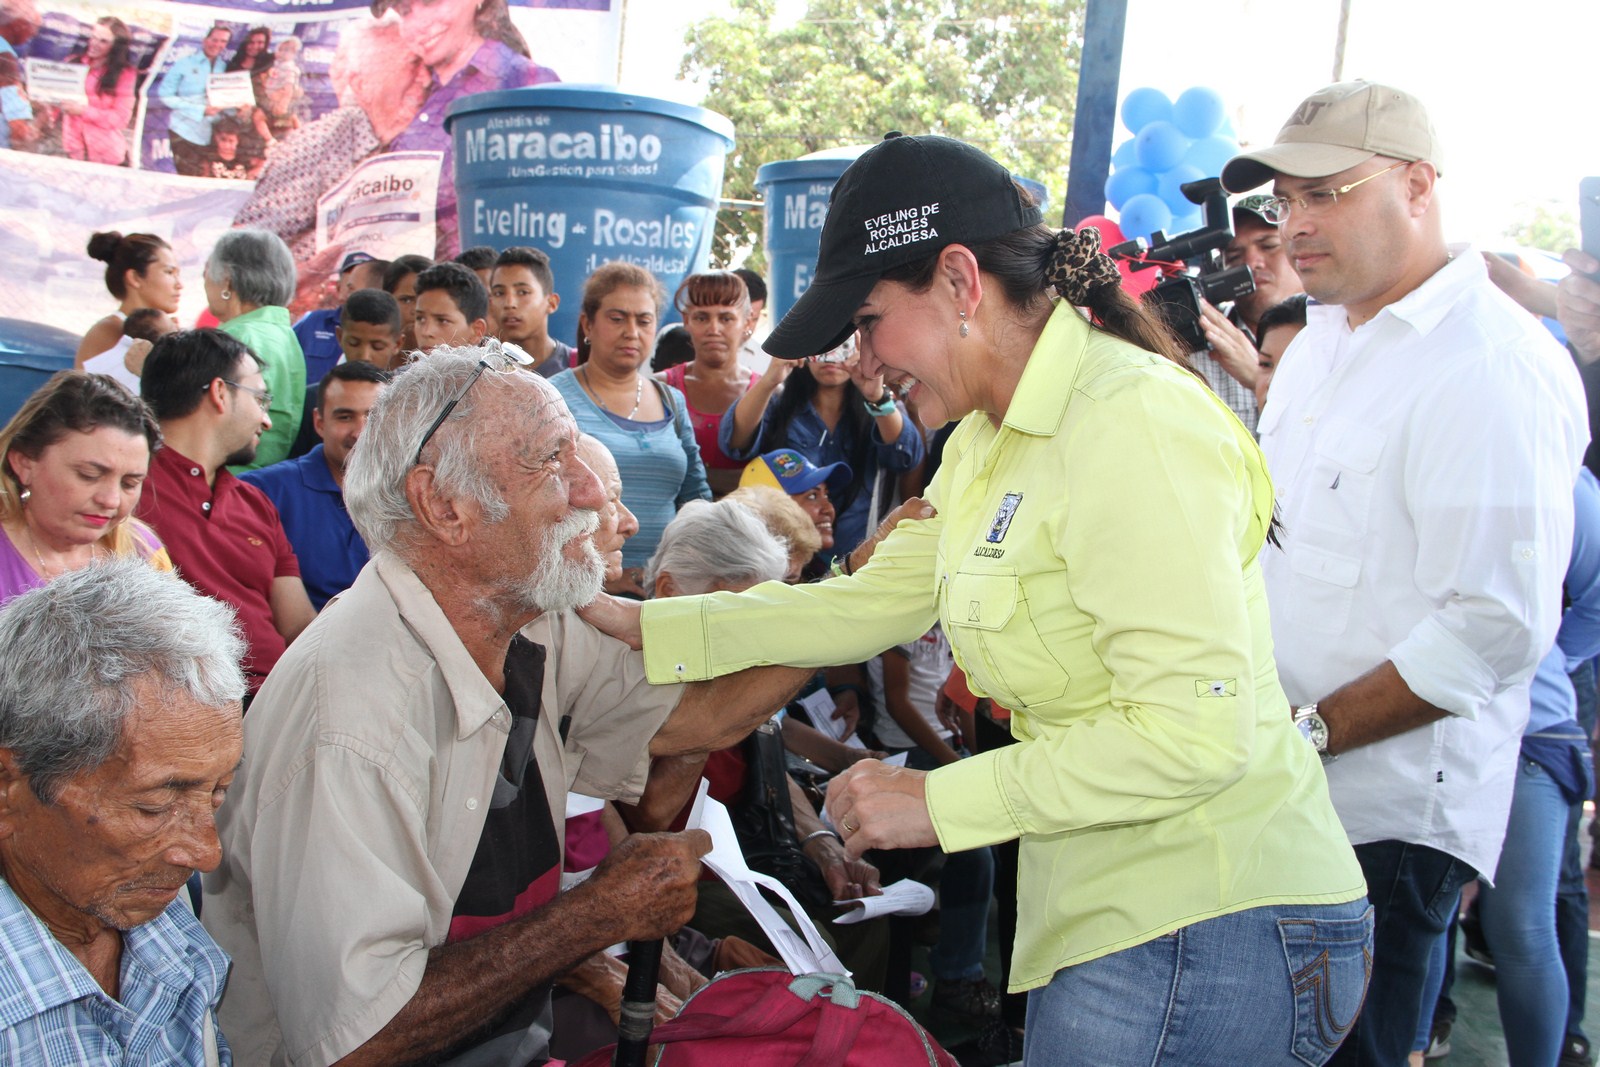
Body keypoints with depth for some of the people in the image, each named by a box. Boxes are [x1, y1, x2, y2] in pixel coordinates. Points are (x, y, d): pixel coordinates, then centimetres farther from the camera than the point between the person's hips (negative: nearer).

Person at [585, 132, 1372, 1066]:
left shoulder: (1128, 421, -20)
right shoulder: (989, 441, 10)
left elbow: (1196, 733, -25)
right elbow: (873, 603, 14)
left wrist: (939, 801, -18)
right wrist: (642, 625, 12)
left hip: (1209, 931, -8)